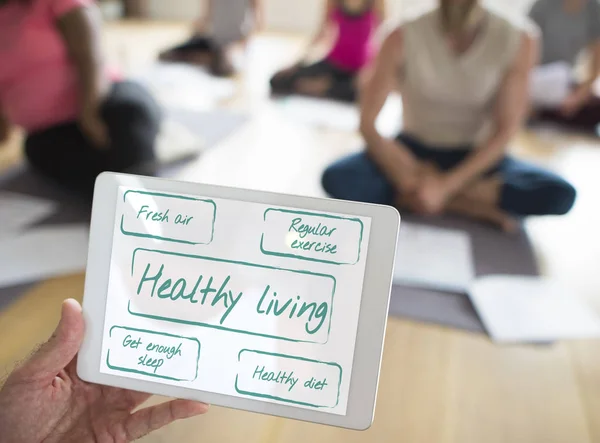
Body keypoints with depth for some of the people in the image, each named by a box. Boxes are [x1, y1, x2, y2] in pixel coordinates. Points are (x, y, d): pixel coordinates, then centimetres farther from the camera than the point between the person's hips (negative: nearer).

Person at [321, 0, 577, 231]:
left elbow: (505, 131, -15)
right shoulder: (404, 38, -17)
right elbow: (367, 122, -16)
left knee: (560, 195, -26)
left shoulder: (518, 40, -16)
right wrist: (413, 180, -25)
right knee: (337, 179, -29)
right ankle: (474, 205, -19)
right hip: (413, 150, 0)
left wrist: (445, 185, -25)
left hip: (475, 156, 0)